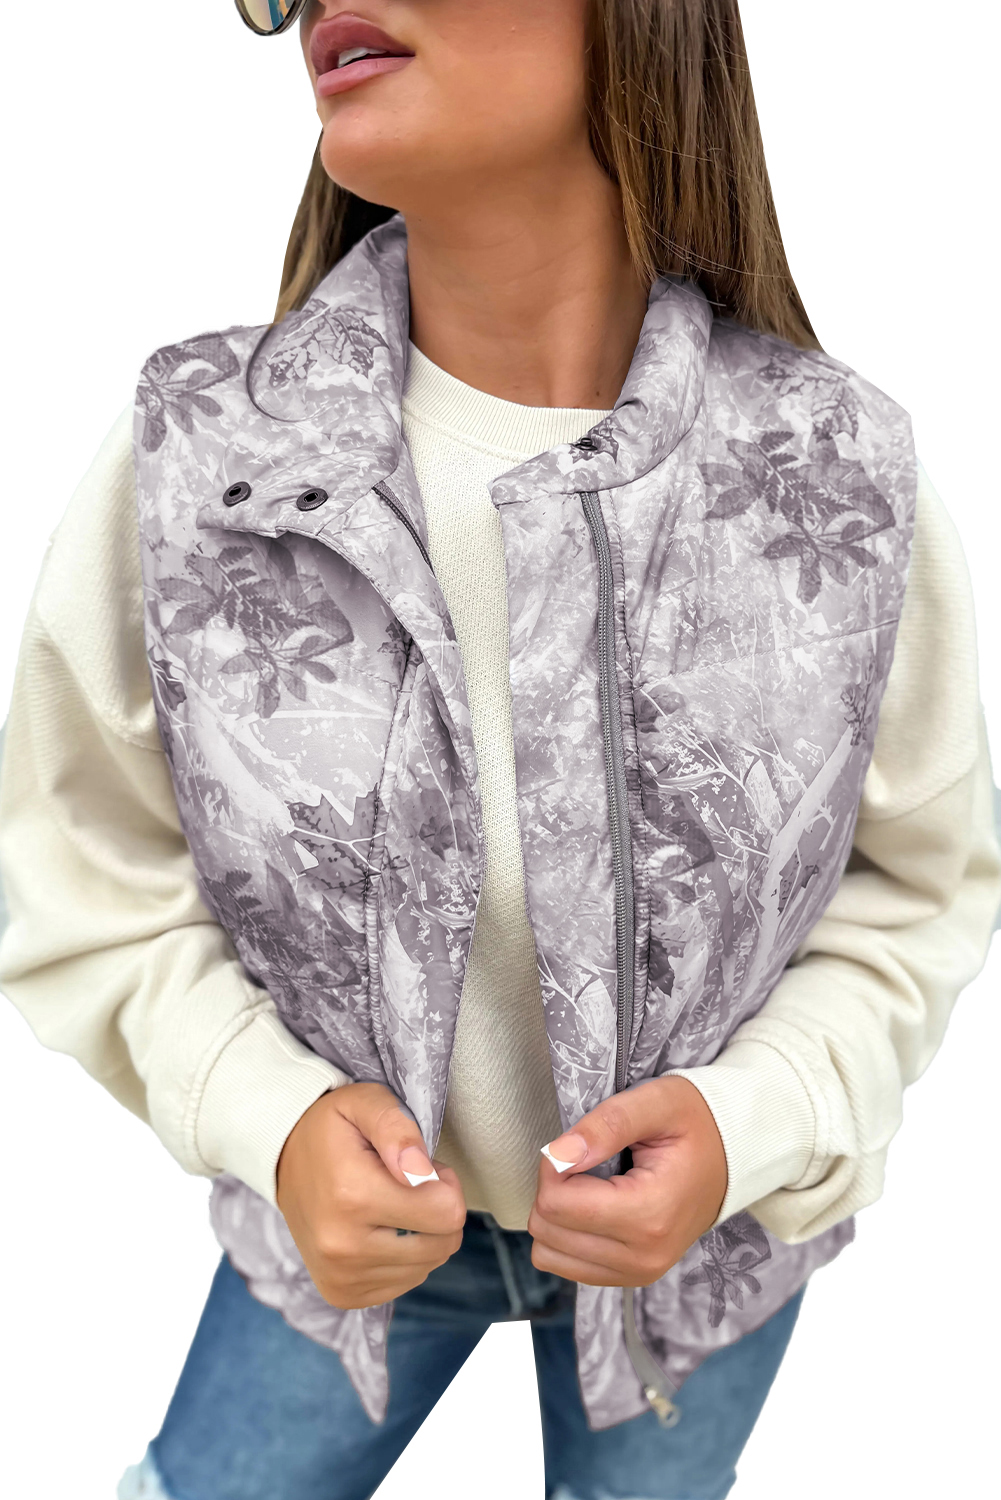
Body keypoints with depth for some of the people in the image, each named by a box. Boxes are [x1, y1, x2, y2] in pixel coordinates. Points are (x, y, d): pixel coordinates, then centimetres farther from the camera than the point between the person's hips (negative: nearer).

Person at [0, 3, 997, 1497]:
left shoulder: (844, 483, -22)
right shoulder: (191, 463, -22)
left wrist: (750, 1124, -24)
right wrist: (275, 1116, -26)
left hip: (717, 1207, 1)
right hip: (351, 1207, 0)